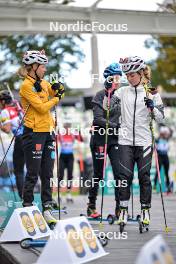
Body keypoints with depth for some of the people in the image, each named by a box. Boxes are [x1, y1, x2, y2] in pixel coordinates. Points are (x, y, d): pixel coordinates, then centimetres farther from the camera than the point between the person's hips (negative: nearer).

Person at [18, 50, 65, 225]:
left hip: (48, 132, 8)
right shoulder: (26, 86, -11)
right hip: (34, 133, -8)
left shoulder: (42, 83, 13)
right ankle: (27, 209, 7)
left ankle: (47, 210, 11)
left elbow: (59, 92, 21)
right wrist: (56, 99, -1)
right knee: (33, 174, -3)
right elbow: (42, 107, -15)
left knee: (47, 174, 7)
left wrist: (57, 89, -1)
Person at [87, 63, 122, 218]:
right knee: (98, 175, 4)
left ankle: (119, 207, -3)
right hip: (100, 139, -4)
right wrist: (116, 126, -20)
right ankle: (91, 206, 19)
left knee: (119, 173, -7)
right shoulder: (100, 96, -5)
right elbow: (98, 119, -14)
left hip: (115, 139, 4)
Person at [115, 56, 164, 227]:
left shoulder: (152, 92, 1)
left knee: (144, 176, 2)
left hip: (144, 141, -1)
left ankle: (145, 210, 13)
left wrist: (152, 107, -17)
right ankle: (123, 210, 4)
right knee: (125, 175, -4)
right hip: (125, 141, 2)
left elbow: (160, 118, 1)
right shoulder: (123, 91, 8)